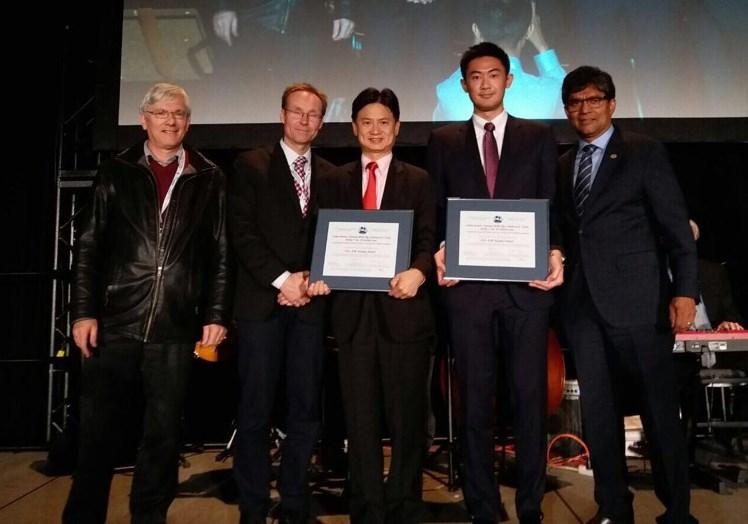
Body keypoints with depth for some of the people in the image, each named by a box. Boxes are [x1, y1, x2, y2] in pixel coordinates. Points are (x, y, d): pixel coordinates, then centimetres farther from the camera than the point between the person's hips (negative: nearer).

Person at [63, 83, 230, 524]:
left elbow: (220, 253, 4)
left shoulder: (209, 179, 7)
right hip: (114, 322, 0)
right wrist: (83, 311, -1)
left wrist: (217, 314, -1)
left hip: (176, 327, 0)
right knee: (98, 432, 8)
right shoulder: (116, 173, 8)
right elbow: (90, 248, 6)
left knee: (164, 434, 10)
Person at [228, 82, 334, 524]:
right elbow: (242, 232, -3)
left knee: (306, 409, 5)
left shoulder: (331, 174, 15)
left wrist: (312, 280, -5)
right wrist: (281, 279, -11)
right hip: (262, 301, -2)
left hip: (311, 302, 3)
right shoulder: (251, 165, 6)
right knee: (256, 410, 2)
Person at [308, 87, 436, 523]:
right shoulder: (336, 182, 14)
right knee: (361, 418, 8)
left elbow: (428, 241, 0)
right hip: (353, 310, 2)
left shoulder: (418, 180, 9)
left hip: (403, 308, -1)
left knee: (407, 415, 7)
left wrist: (418, 271, -20)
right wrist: (321, 275, -10)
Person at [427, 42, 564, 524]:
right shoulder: (444, 141, 13)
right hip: (468, 285, 0)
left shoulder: (539, 137, 12)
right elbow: (436, 211, 9)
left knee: (530, 396, 5)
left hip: (527, 283, 0)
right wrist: (440, 252, -9)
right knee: (475, 400, 6)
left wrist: (554, 252, -10)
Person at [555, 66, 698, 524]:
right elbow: (568, 234, 14)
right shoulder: (564, 165, 16)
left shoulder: (646, 153, 2)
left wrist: (685, 291, -11)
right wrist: (563, 285, 2)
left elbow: (677, 228, -3)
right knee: (598, 412, 10)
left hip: (638, 301, -5)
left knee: (660, 410, 3)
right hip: (583, 305, 5)